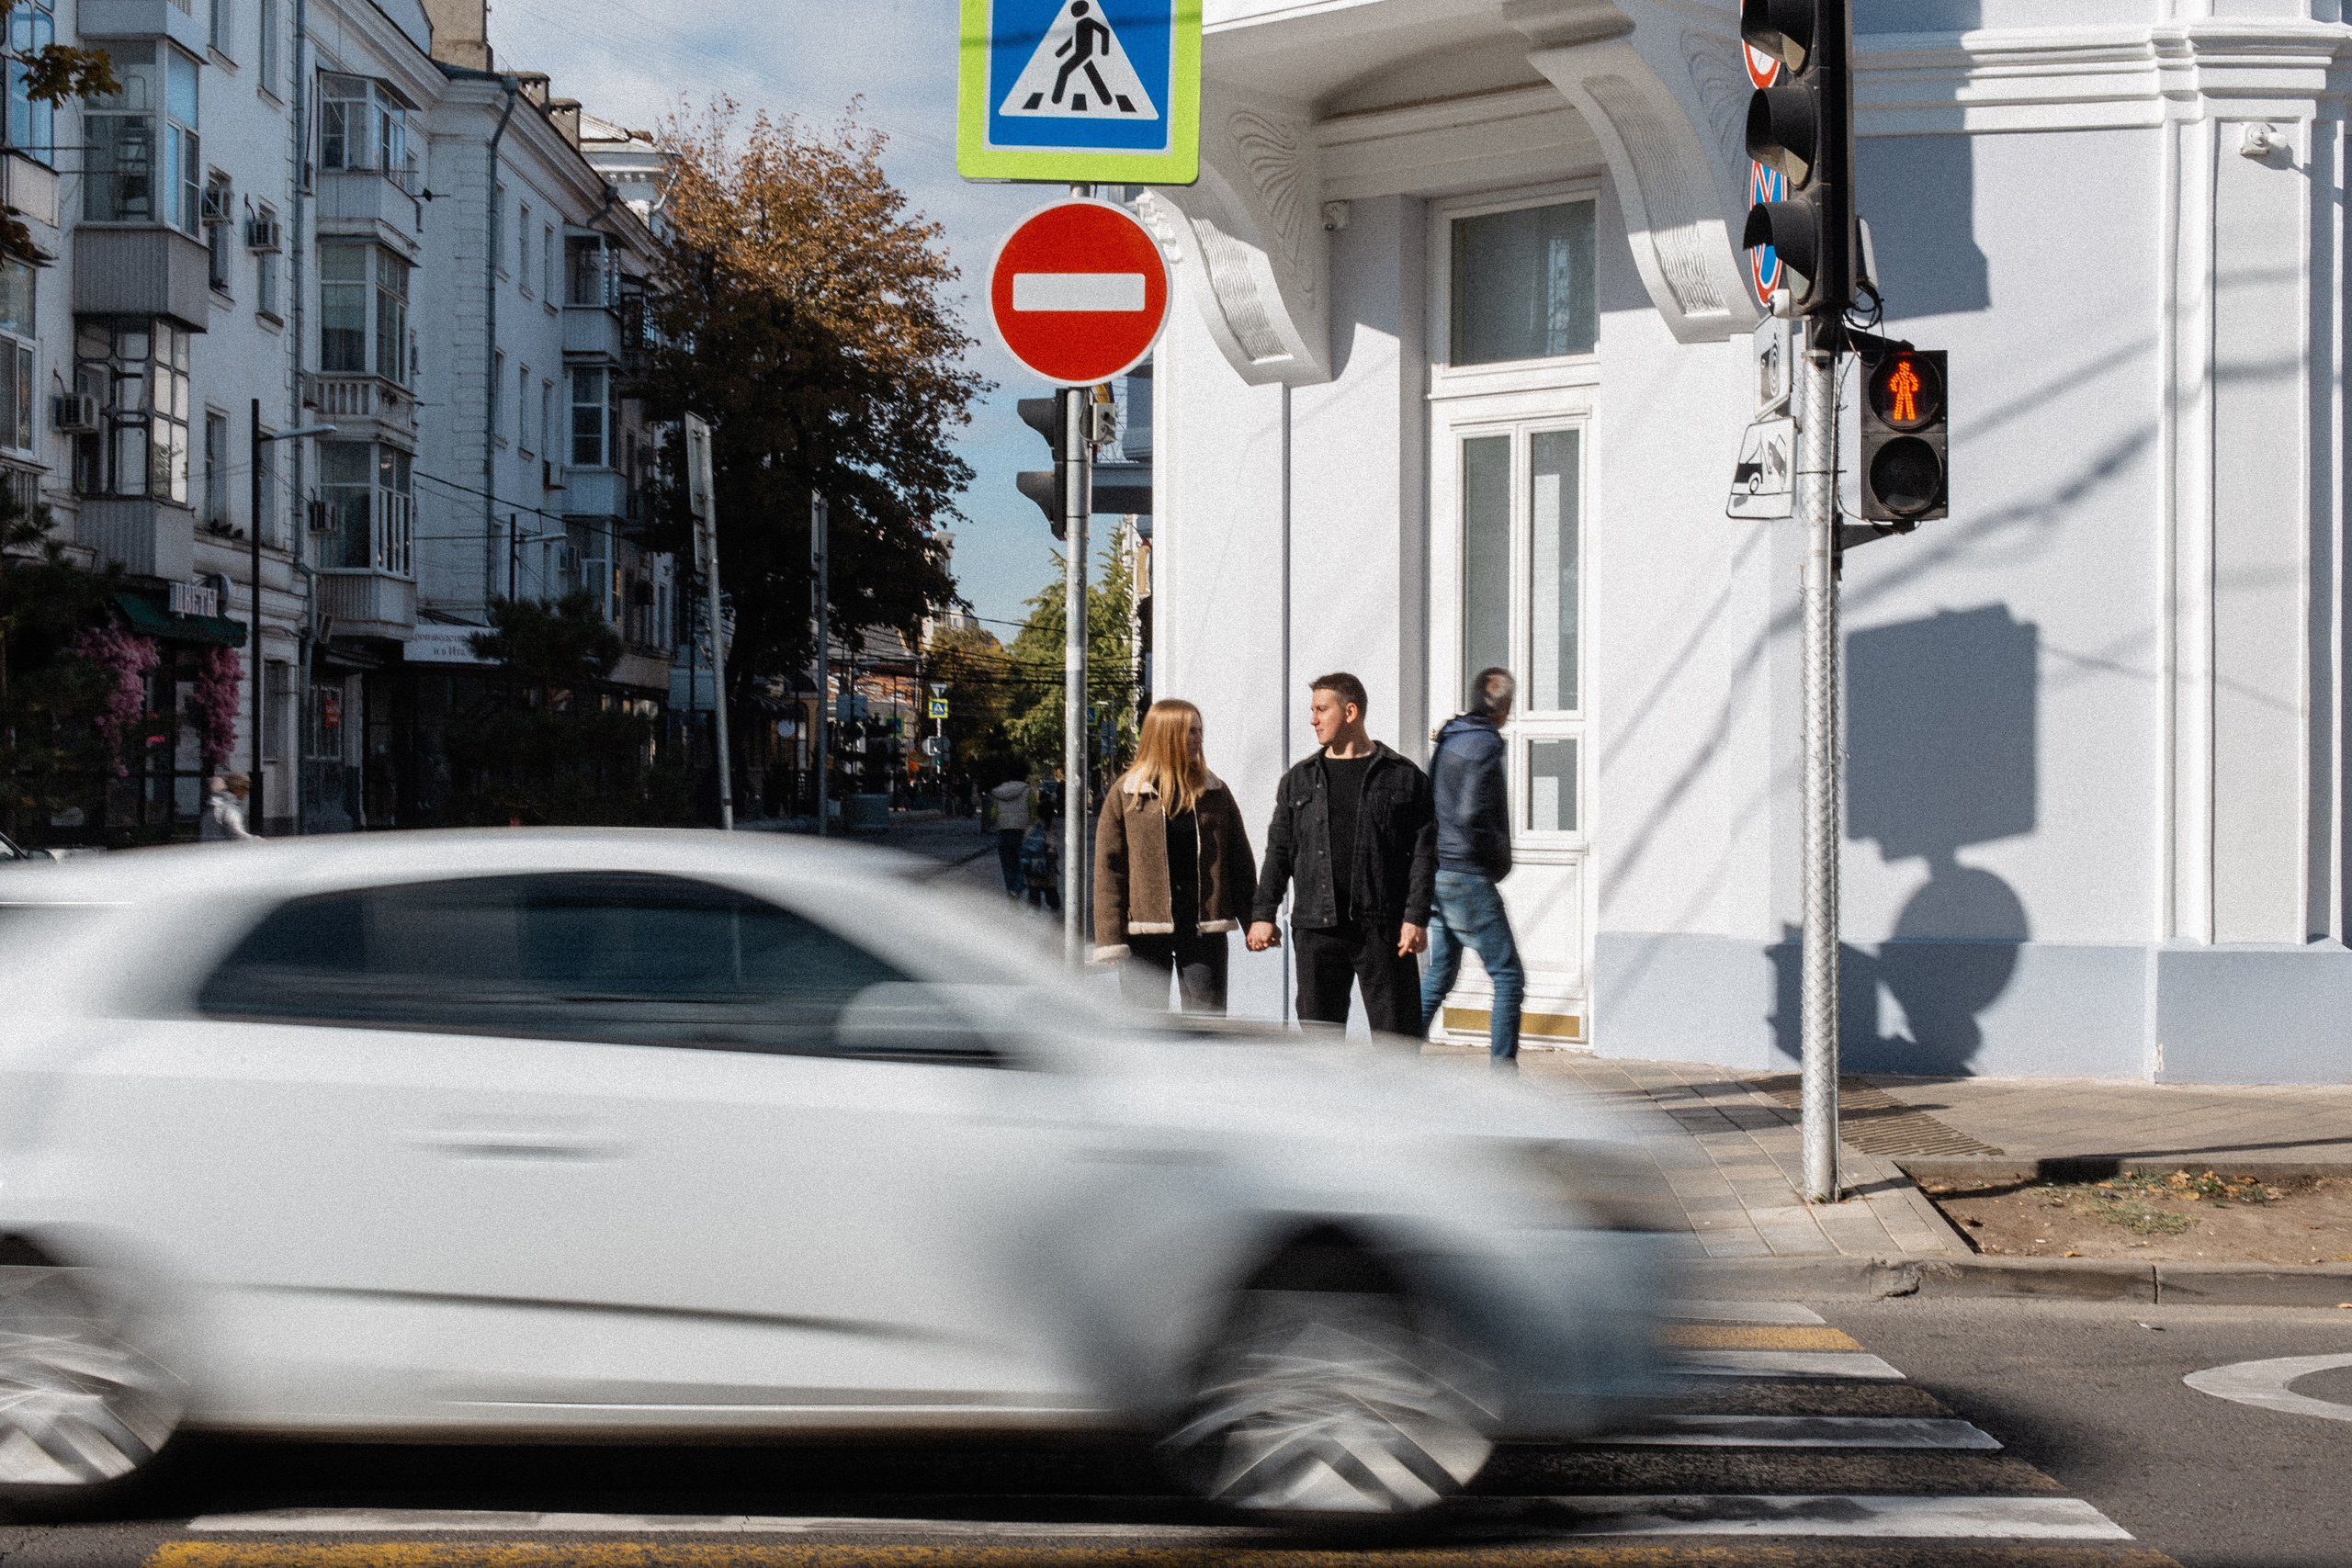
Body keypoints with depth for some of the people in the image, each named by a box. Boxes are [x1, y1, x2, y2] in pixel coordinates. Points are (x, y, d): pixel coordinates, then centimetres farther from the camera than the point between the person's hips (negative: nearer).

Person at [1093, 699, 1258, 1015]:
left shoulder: (1215, 793, 9)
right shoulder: (1127, 793, 1)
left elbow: (1240, 861, 12)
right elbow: (1108, 867, -1)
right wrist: (1110, 939, -8)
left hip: (1203, 929, 2)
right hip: (1145, 928, -2)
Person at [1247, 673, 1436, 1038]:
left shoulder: (1404, 778, 4)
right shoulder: (1299, 781, 14)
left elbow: (1424, 853, 0)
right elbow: (1278, 851, 15)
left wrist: (1416, 918, -9)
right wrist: (1263, 915, 5)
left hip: (1383, 928, -3)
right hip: (1317, 929, 3)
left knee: (1397, 1034, -2)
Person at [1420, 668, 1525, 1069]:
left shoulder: (1448, 742, 13)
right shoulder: (1485, 745, -14)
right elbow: (1473, 815, -24)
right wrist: (1500, 859, -9)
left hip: (1435, 871, 9)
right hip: (1469, 876, -9)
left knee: (1439, 975, 14)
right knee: (1508, 975, -3)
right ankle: (1502, 1066, -6)